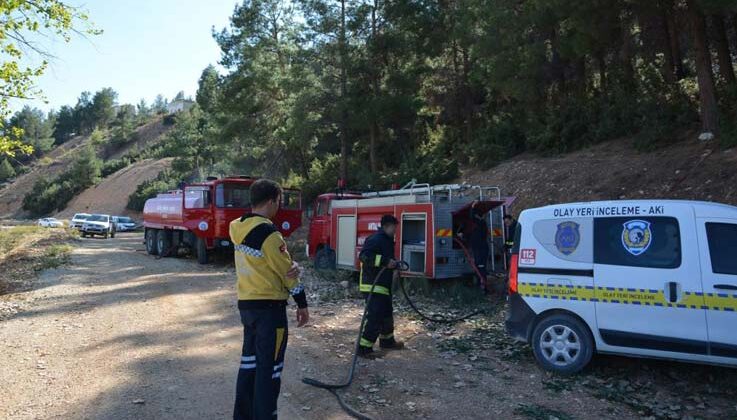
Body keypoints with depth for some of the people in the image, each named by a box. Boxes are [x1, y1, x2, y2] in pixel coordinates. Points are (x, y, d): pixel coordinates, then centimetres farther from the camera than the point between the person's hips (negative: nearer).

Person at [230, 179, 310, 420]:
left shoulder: (239, 229, 7)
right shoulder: (268, 232, -19)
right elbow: (287, 272, -12)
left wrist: (292, 265, -5)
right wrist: (302, 304, -3)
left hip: (246, 304, 9)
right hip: (269, 307, -9)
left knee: (249, 362, 18)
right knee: (269, 369, 0)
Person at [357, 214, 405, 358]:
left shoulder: (387, 240, 17)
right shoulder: (375, 239, -16)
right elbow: (364, 256, -28)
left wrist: (394, 264, 13)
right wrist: (385, 261, -31)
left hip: (383, 285, 11)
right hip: (373, 285, -11)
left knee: (387, 314, 21)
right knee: (375, 316, -11)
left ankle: (387, 341, 37)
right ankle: (364, 347, -3)